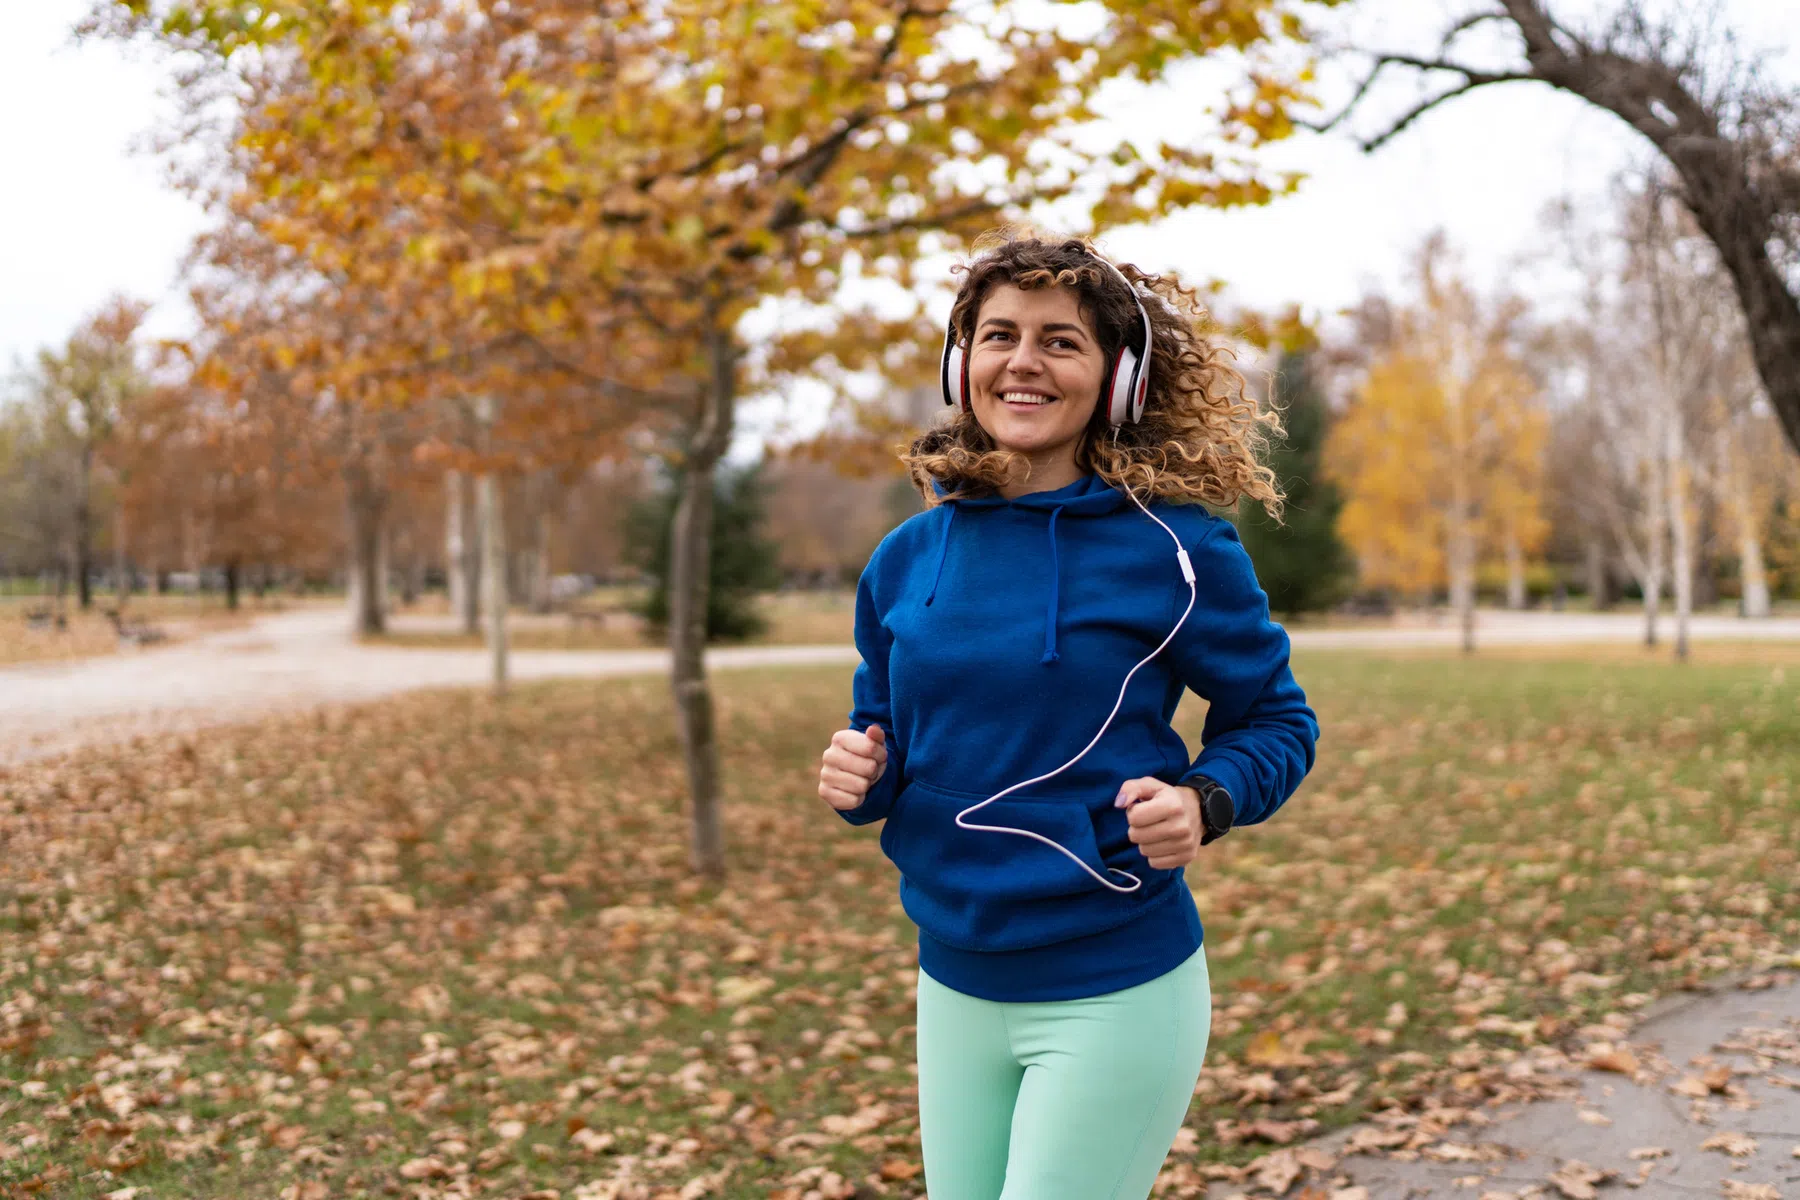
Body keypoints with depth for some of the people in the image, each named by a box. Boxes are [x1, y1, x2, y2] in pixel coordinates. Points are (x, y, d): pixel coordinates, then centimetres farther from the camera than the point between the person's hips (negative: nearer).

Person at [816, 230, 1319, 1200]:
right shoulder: (906, 561, 3)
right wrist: (858, 776, -6)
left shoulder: (1172, 548, -9)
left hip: (1116, 992, -4)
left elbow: (1275, 720, 1)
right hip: (954, 985, 5)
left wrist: (1204, 803, -18)